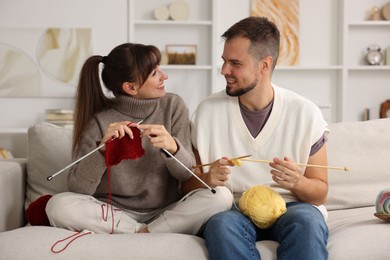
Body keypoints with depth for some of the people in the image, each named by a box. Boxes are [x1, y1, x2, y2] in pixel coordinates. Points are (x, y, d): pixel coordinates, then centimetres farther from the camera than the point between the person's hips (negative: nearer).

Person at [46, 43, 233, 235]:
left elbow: (187, 173, -3)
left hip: (166, 212, 2)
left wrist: (172, 147, -26)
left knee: (221, 196, -24)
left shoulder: (173, 105, -1)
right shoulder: (99, 121, -9)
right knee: (58, 205, -28)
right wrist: (102, 148, -29)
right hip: (114, 213, -1)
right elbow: (77, 188, -12)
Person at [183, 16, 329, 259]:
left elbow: (320, 192, 4)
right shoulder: (208, 111, 0)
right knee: (222, 223, -34)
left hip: (291, 208, 0)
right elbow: (187, 185, 6)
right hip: (231, 210, 1)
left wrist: (298, 183, -19)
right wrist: (206, 180, -17)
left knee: (306, 219, -35)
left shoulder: (306, 113, -2)